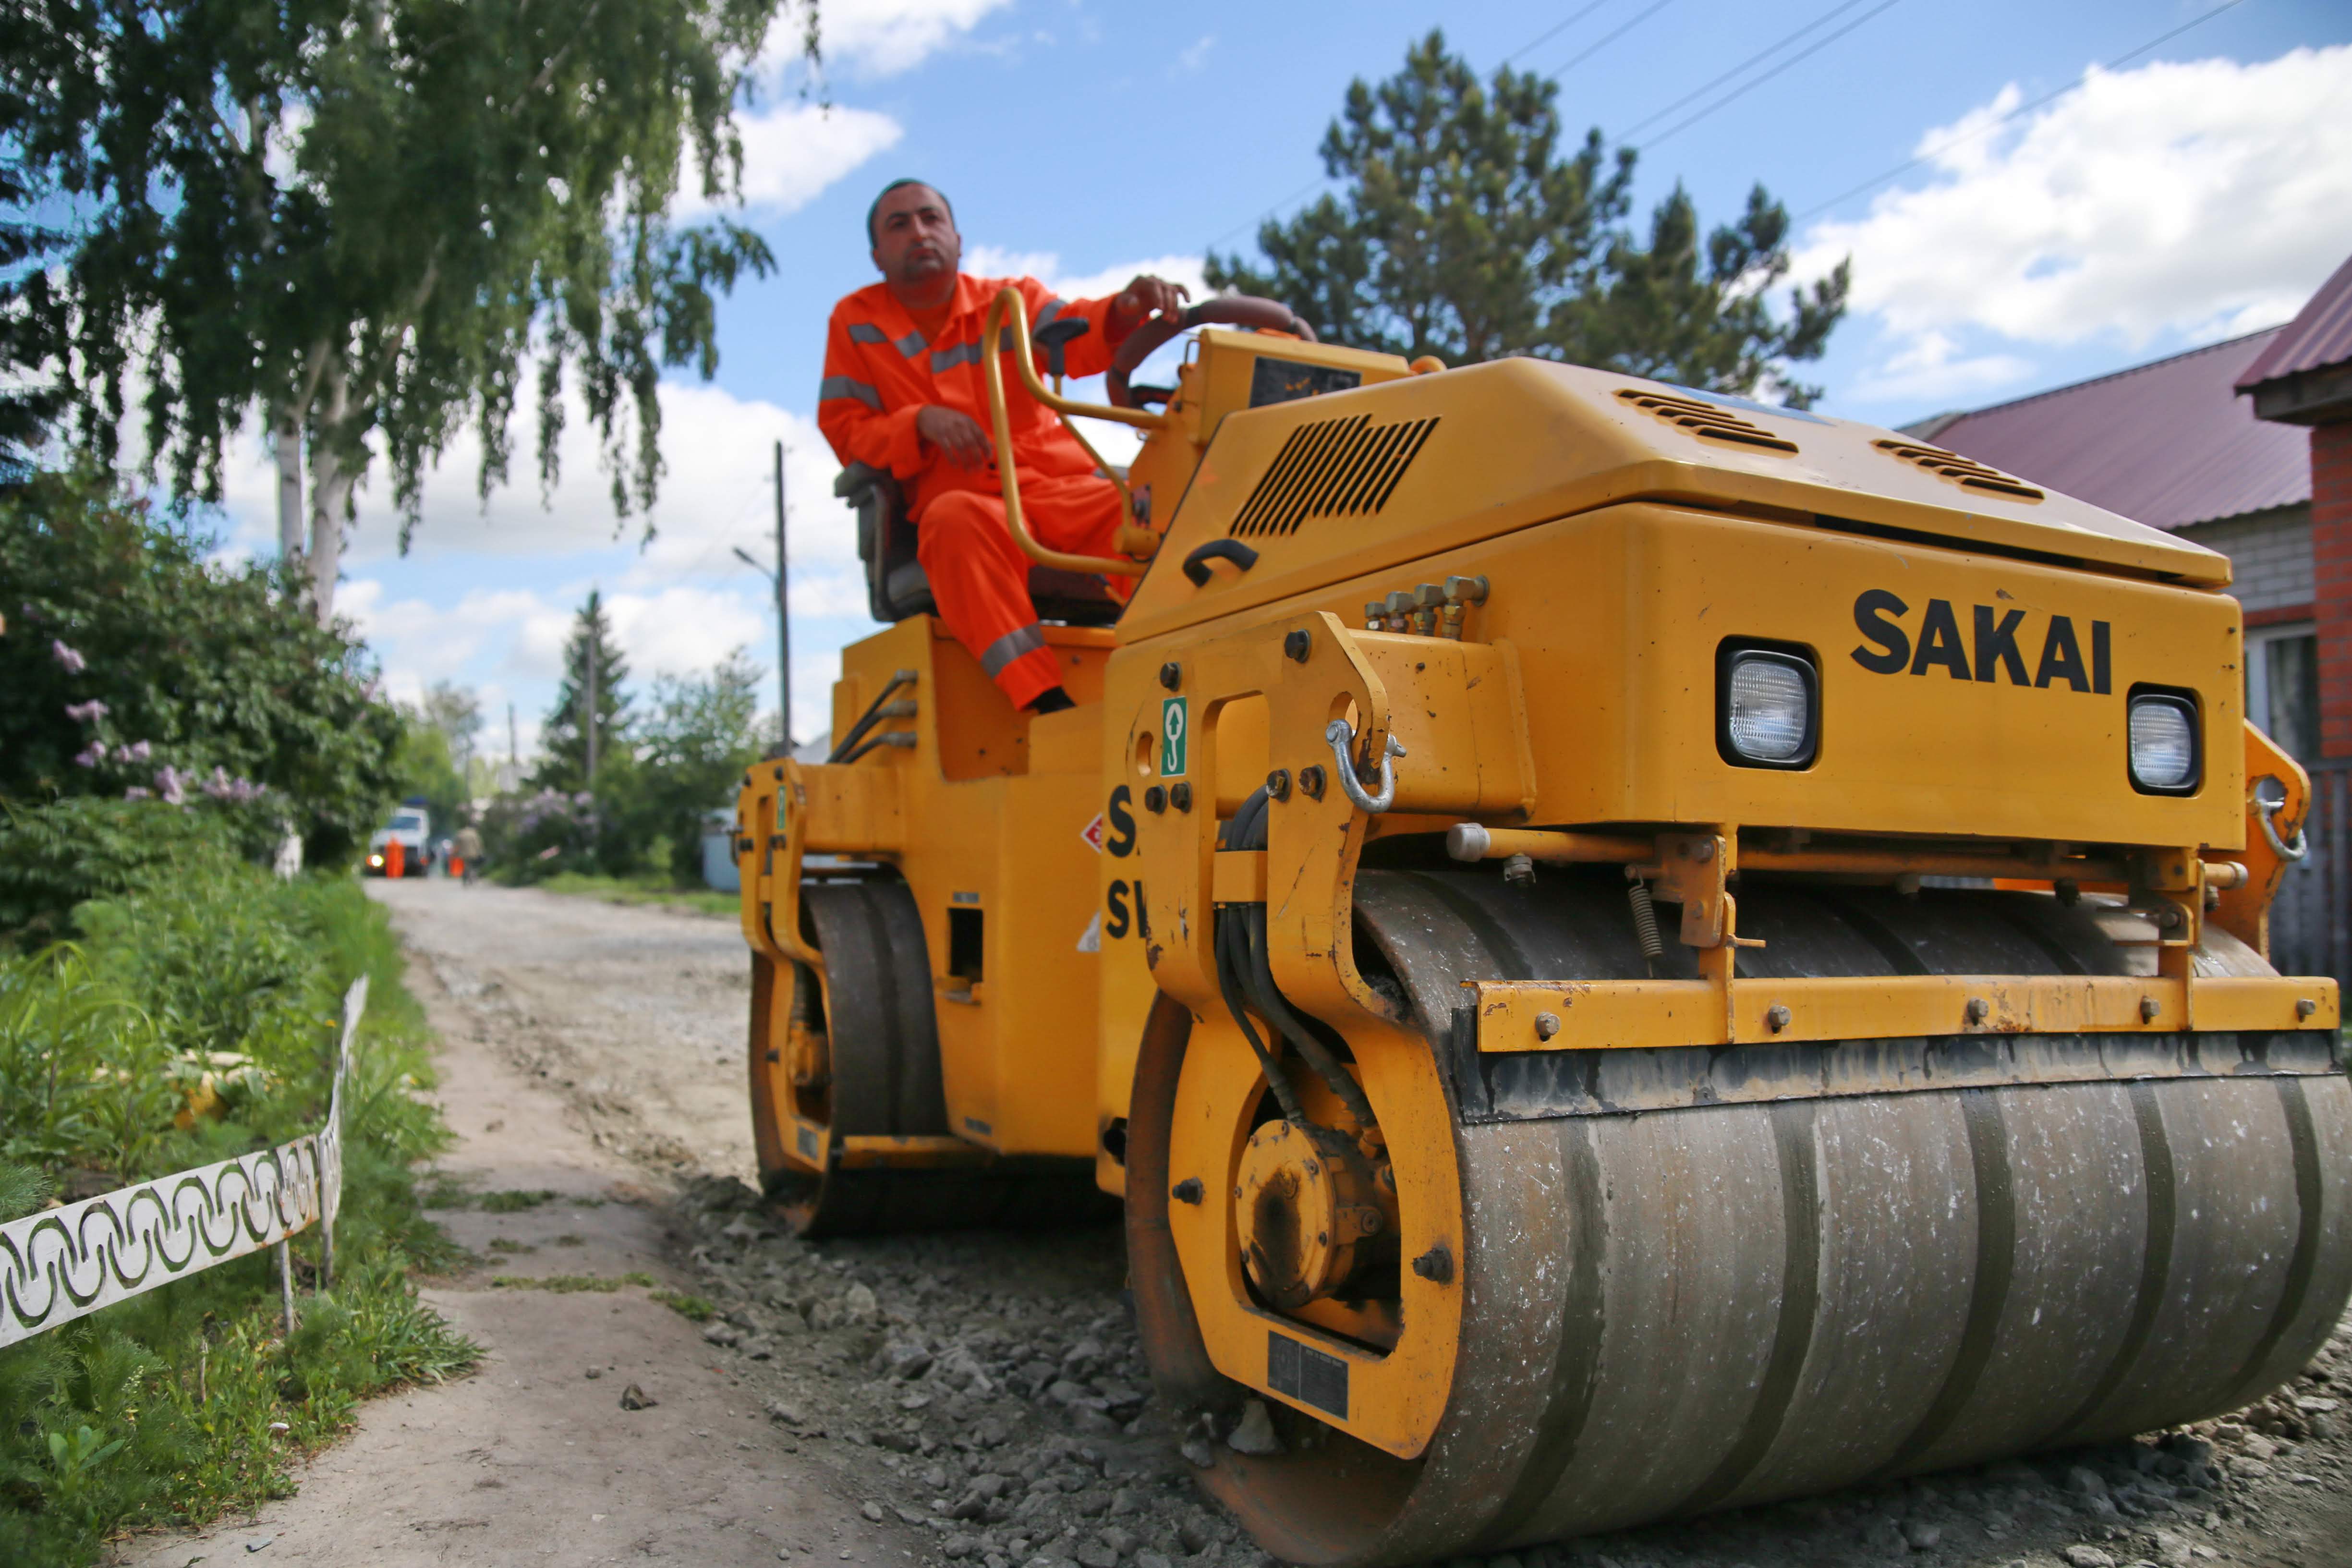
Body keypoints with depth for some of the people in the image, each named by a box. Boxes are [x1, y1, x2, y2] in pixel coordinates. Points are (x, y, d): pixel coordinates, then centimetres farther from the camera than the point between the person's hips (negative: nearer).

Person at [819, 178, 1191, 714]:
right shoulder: (856, 322, 14)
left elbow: (1079, 337, -3)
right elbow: (845, 430, 7)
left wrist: (1124, 311, -27)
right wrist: (921, 422, -12)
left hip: (1065, 490, 2)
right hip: (967, 500, -2)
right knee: (955, 520, -39)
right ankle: (1048, 705, -47)